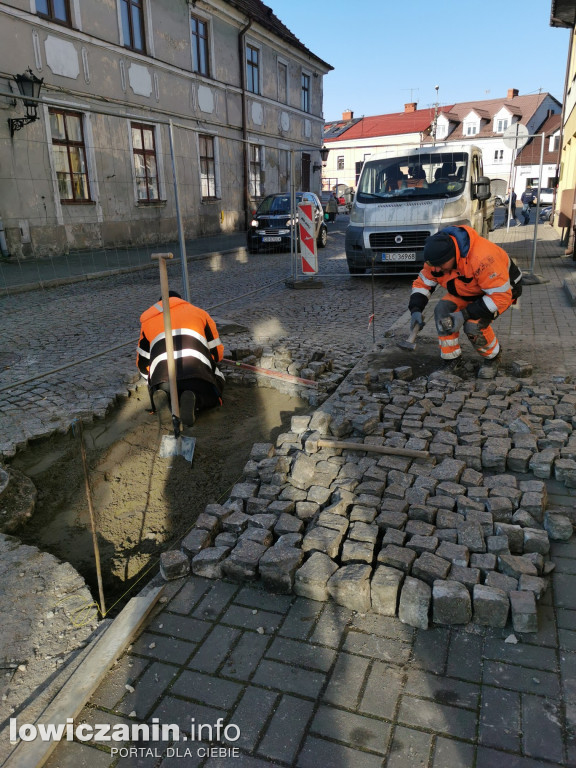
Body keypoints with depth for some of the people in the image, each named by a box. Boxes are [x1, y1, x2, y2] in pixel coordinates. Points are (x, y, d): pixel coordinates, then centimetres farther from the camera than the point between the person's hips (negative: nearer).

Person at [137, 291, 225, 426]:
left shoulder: (148, 320, 31)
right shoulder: (199, 312, 28)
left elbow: (143, 363, 33)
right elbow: (217, 352, 27)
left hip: (162, 379, 2)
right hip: (197, 374, -2)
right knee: (213, 394, 25)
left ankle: (162, 397, -3)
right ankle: (195, 400, -10)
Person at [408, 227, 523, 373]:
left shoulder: (483, 258, -41)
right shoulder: (437, 257, -20)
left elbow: (501, 296, -37)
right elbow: (422, 283, -5)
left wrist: (465, 315, -39)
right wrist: (416, 310, -23)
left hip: (502, 289, -6)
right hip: (467, 291, 6)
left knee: (474, 325, -29)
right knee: (442, 311, -20)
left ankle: (493, 357, 4)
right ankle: (451, 361, -3)